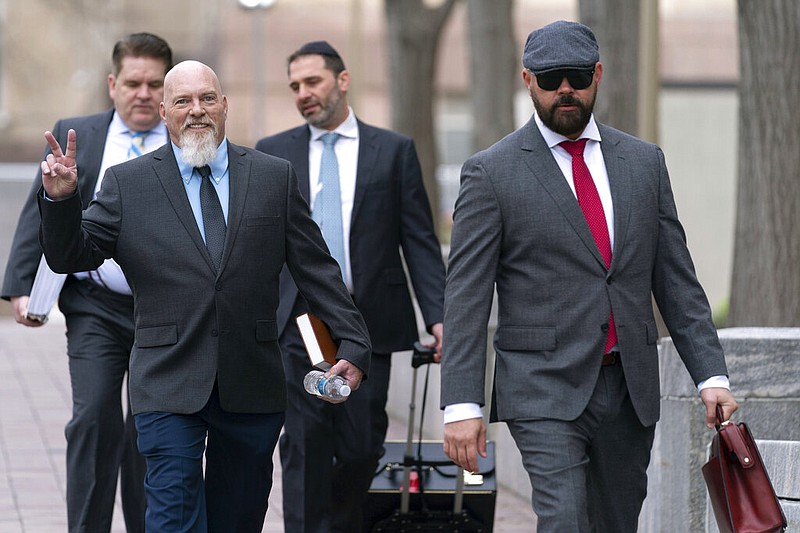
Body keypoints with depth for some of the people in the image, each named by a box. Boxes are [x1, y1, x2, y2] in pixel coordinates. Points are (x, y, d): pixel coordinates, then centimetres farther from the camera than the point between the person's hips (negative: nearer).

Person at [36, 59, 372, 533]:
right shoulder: (128, 184, 3)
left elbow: (317, 269, 8)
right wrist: (61, 199, -18)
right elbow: (70, 256, 0)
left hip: (252, 387, 2)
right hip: (170, 385, -2)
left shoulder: (275, 178, 7)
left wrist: (354, 344, 1)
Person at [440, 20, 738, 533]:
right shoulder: (491, 173, -2)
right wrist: (462, 404, -12)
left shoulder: (644, 162, 11)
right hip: (545, 390, -4)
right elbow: (466, 297, -4)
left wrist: (711, 374, 2)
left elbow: (676, 279, 11)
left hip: (630, 389, 4)